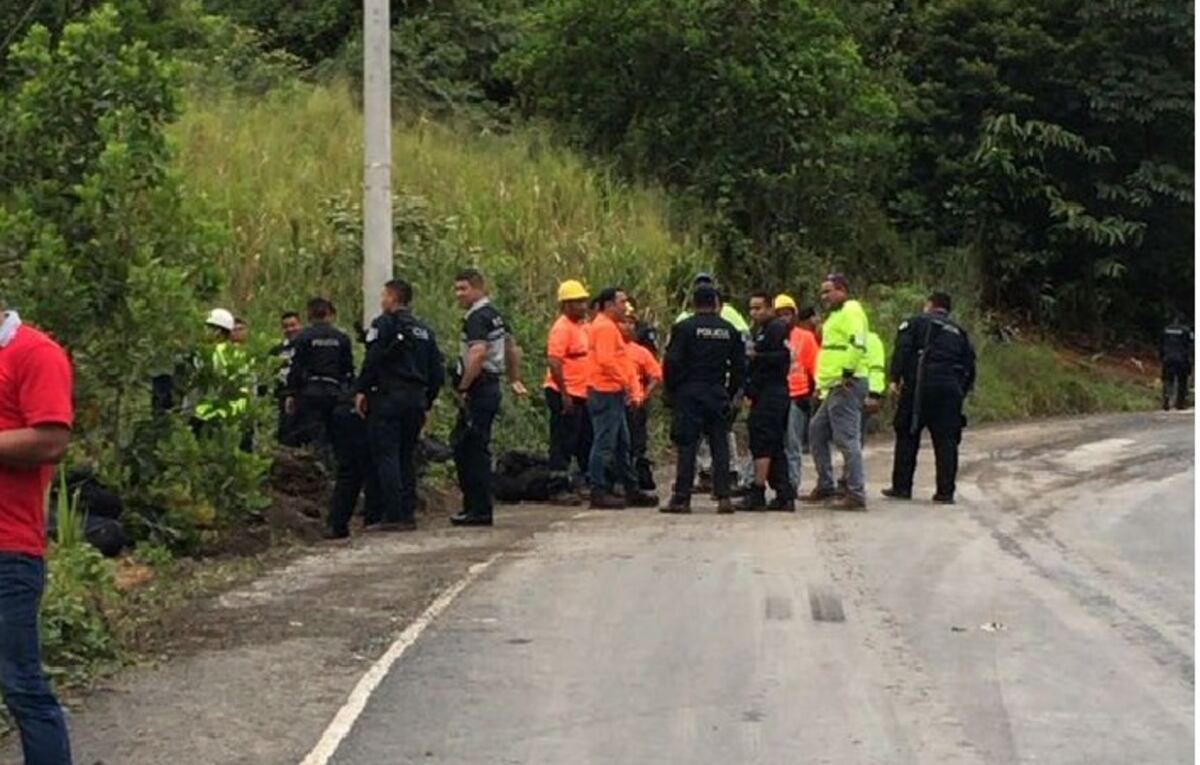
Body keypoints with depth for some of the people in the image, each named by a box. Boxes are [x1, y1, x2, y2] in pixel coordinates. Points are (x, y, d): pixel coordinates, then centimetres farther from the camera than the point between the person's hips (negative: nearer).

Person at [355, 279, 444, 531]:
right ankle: (408, 514, 9)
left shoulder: (385, 324, -3)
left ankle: (392, 516, -13)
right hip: (416, 398, 7)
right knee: (407, 457, 12)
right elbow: (437, 372, 17)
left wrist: (361, 391, -8)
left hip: (389, 397, -7)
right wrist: (427, 402, 22)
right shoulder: (424, 331, 19)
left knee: (386, 456, -7)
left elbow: (372, 361, -14)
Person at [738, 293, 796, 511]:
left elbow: (783, 356, -21)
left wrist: (756, 356, -21)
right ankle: (784, 495, 11)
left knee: (761, 443, -12)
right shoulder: (761, 330, 23)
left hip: (770, 393, -11)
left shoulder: (776, 328, -9)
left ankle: (757, 493, -13)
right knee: (776, 446, 10)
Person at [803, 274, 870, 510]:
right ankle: (825, 486, 23)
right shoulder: (836, 314, 24)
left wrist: (847, 372, -24)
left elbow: (857, 344, -22)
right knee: (817, 431, 17)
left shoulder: (850, 310, -9)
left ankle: (856, 494, -11)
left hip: (846, 385, -11)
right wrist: (822, 383, 24)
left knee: (846, 438, -11)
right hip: (835, 387, 11)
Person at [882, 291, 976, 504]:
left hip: (920, 385, -3)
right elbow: (970, 365, 18)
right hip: (951, 389, 3)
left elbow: (902, 350, -5)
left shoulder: (915, 323, 9)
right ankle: (946, 491, 0)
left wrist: (895, 379, -6)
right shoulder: (958, 332, 22)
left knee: (907, 437, 5)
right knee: (946, 440, 4)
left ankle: (902, 487, 4)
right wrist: (962, 391, 20)